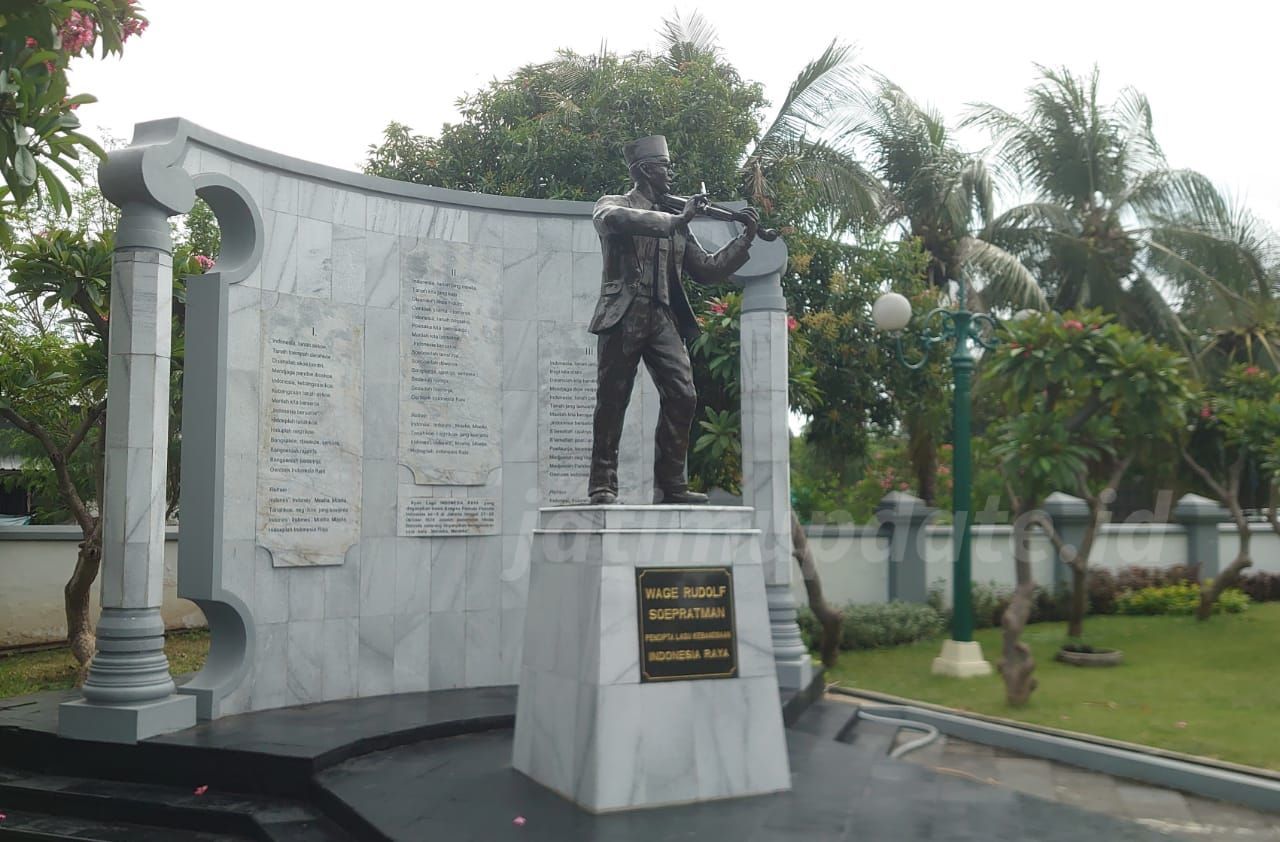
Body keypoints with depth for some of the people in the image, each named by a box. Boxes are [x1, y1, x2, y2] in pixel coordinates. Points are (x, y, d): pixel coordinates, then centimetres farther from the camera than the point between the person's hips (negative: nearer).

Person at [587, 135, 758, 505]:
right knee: (612, 401, -3)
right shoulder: (612, 204, 7)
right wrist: (676, 220, -18)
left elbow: (707, 270, 20)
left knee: (683, 396, -7)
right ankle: (602, 484, 3)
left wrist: (745, 239, 11)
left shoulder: (676, 221, 22)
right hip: (623, 316, -4)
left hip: (663, 318, 5)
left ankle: (671, 484, 0)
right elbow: (615, 219, -19)